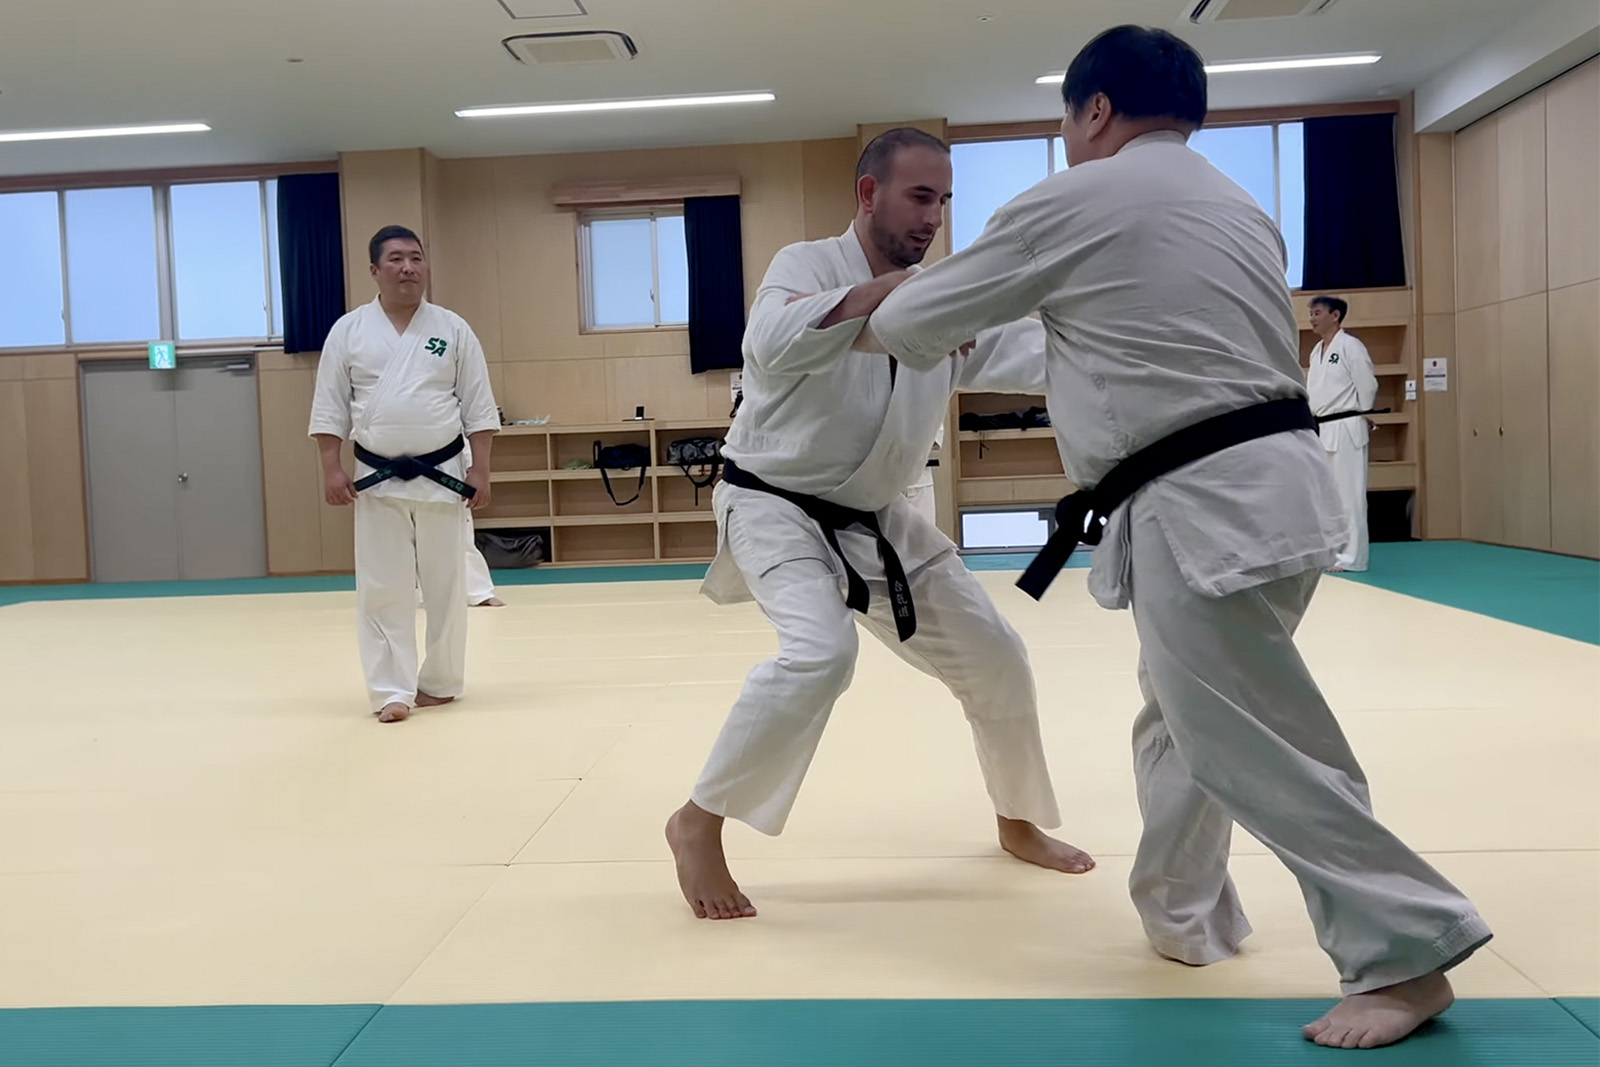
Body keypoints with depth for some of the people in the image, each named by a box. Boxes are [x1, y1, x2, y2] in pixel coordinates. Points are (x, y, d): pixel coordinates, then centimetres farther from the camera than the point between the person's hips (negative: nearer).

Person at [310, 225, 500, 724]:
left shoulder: (452, 328, 1)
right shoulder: (348, 330, 1)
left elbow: (478, 406, 1)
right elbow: (330, 406, 3)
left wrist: (480, 469, -5)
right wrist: (332, 469, -5)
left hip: (441, 475, 0)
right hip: (377, 480, 0)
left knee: (446, 585, 7)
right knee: (382, 589, 0)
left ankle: (440, 681, 22)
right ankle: (392, 691, 6)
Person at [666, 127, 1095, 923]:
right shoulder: (807, 265, -13)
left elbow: (1045, 352, -5)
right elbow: (773, 342, -35)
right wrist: (891, 287, -38)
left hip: (877, 524, 7)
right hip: (778, 509, -6)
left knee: (994, 660, 8)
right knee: (820, 654, -32)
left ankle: (1020, 823, 31)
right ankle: (698, 824, -12)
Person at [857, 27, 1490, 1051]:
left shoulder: (1074, 203, -3)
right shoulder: (1243, 211, 20)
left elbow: (927, 315, 6)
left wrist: (858, 325, 29)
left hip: (1204, 507, -9)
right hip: (1266, 485, 10)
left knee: (1253, 746, -3)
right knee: (1182, 720, 21)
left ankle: (1407, 954, 5)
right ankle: (1181, 910, 33)